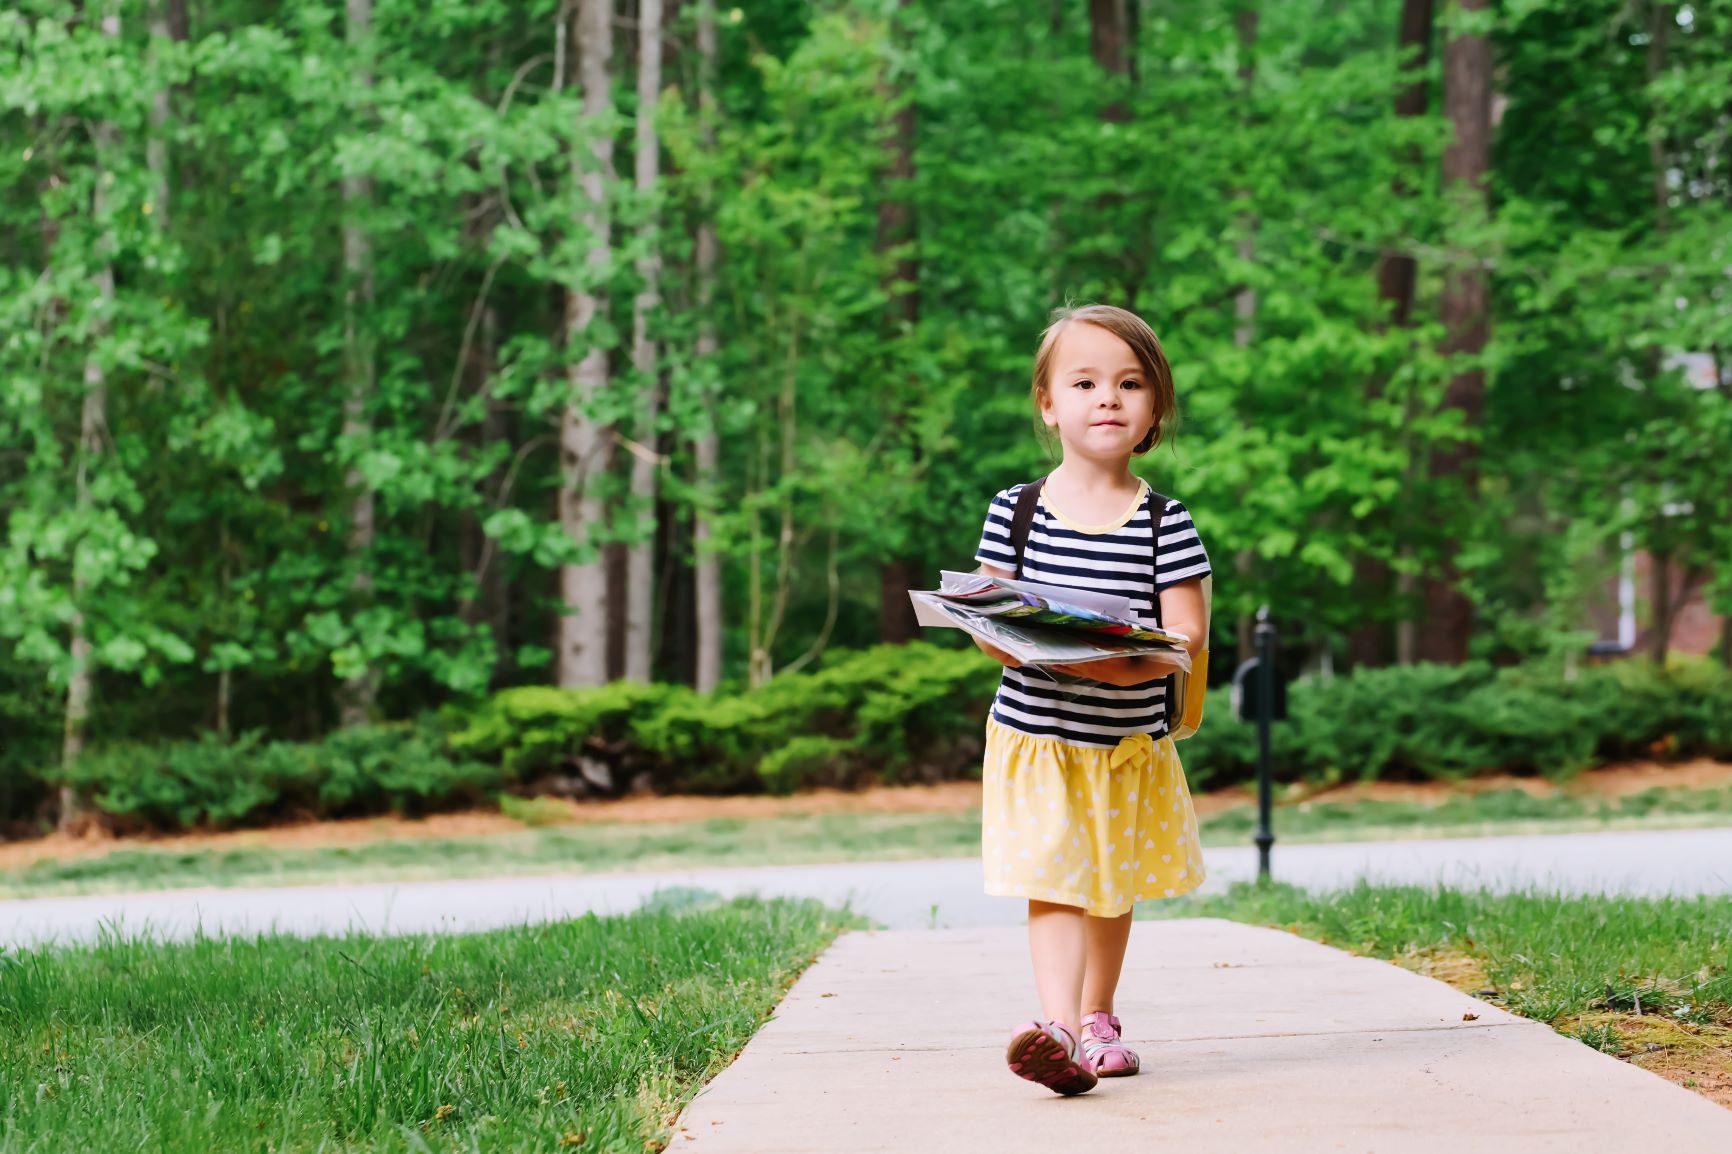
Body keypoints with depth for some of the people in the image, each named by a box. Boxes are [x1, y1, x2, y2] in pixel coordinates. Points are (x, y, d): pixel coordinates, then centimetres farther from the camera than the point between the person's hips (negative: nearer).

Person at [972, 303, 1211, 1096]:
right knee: (1051, 881, -13)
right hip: (1036, 736, -1)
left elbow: (1185, 633, -9)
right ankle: (1058, 1030, -22)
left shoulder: (1165, 525, -5)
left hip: (1128, 741, 1)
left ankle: (1097, 1017, 34)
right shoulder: (1015, 510, -2)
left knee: (1113, 885, 16)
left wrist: (1126, 663, -27)